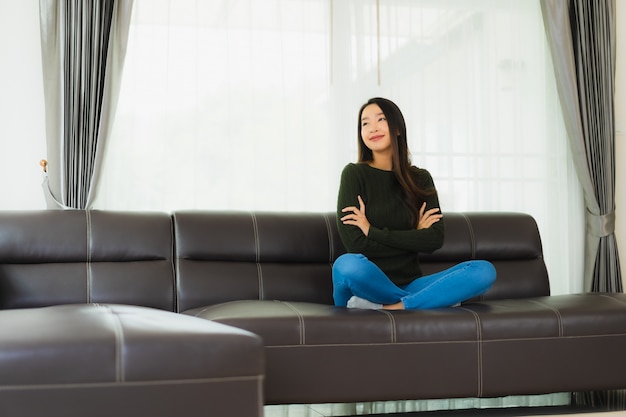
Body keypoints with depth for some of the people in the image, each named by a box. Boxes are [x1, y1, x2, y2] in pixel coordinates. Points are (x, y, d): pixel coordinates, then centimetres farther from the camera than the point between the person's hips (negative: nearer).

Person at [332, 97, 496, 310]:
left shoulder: (421, 179, 10)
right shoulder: (354, 174, 0)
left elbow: (435, 239, -4)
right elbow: (355, 243, -11)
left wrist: (372, 231, -9)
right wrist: (414, 237, -4)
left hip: (408, 284, 4)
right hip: (366, 285, -4)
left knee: (484, 271, -18)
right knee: (348, 265, -39)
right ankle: (429, 301, -17)